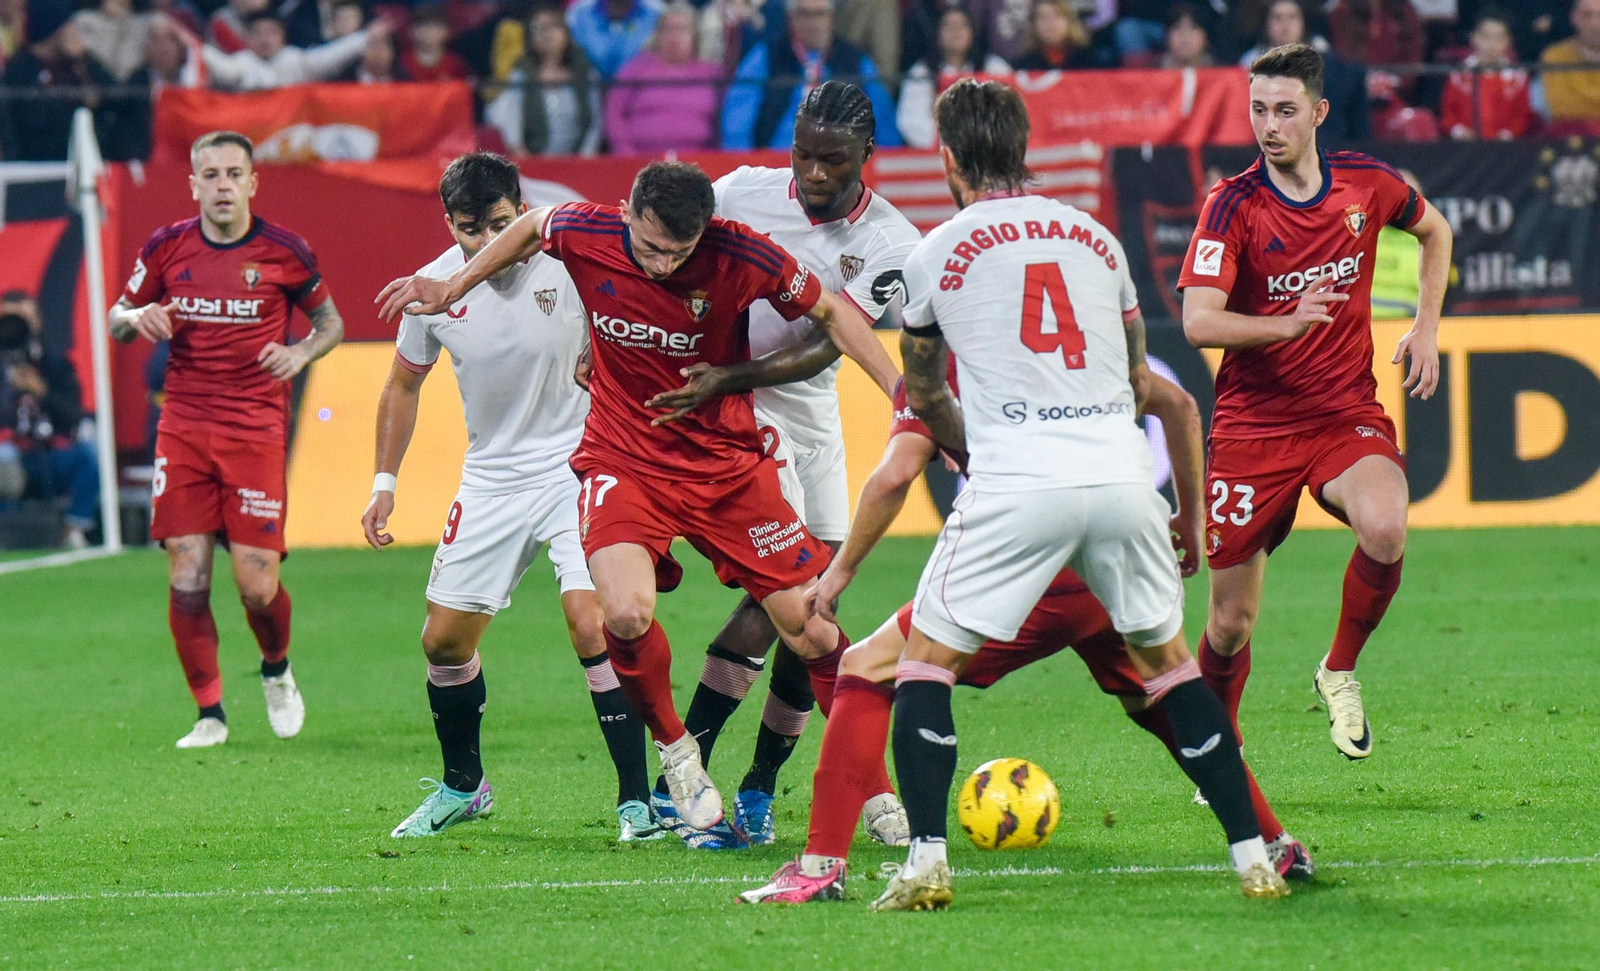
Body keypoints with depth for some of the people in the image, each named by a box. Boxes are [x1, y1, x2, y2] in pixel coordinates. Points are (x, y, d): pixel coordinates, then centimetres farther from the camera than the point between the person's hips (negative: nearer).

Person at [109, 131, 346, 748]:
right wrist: (137, 317, -8)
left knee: (257, 585, -6)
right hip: (183, 428, 2)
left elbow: (330, 322, 12)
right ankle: (209, 714, 6)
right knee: (187, 576, -7)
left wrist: (301, 353, -9)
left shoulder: (283, 252, -1)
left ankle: (276, 670, 27)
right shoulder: (166, 248, 3)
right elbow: (118, 320, 15)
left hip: (257, 430, -2)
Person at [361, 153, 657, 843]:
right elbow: (403, 384, 13)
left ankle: (636, 799, -12)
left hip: (575, 466, -4)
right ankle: (462, 787, 30)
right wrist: (384, 483, 9)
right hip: (490, 480, 4)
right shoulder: (434, 287, -4)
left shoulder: (569, 262, -15)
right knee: (444, 639, 7)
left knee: (592, 625, -20)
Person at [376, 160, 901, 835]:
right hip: (622, 460, 0)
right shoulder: (585, 234, -17)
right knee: (626, 612, -25)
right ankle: (674, 752, 2)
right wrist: (452, 289, 12)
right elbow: (530, 227, 8)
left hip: (727, 461, 0)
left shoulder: (742, 257, -20)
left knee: (807, 627, -1)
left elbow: (830, 312, -3)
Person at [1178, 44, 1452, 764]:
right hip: (1252, 426, -1)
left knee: (1384, 530, -30)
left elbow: (1434, 232, 22)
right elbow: (1199, 323, -23)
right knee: (1232, 621, 1)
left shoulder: (1365, 182, -1)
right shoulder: (1232, 205, -12)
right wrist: (1287, 324, -38)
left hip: (1348, 416, 1)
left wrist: (1426, 328, 12)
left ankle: (1340, 672, -4)